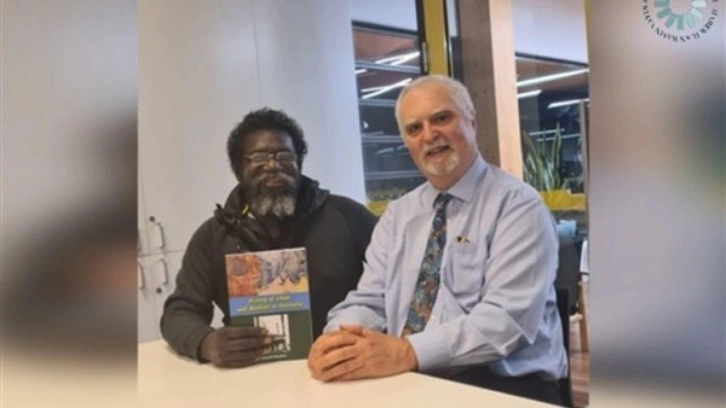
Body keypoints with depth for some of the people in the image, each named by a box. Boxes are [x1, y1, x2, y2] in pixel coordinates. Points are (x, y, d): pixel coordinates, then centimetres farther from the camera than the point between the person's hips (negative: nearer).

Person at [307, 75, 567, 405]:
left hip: (501, 387, -4)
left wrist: (409, 352, -28)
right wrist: (338, 340, -17)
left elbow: (506, 317, -17)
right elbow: (367, 302, 5)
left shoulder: (517, 205, -6)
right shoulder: (397, 215, 11)